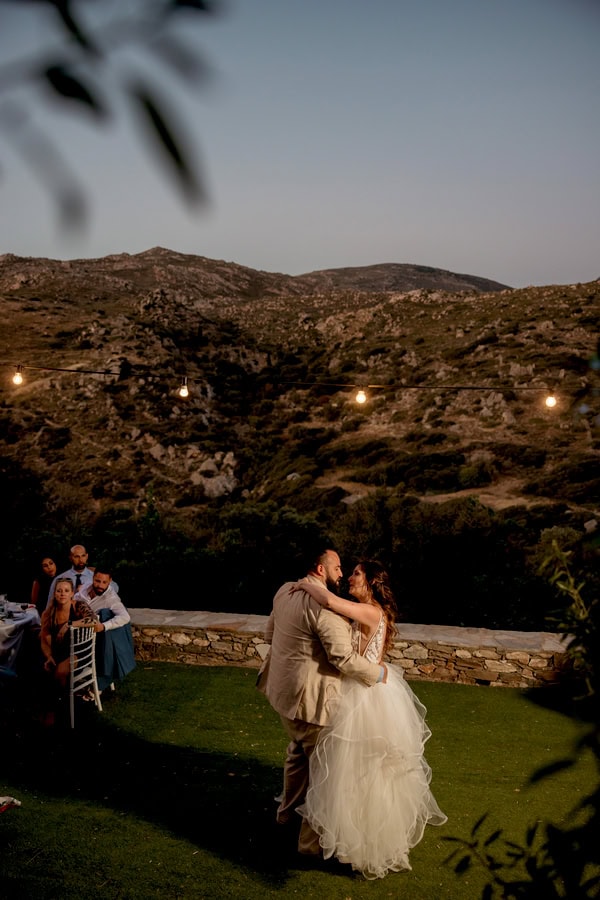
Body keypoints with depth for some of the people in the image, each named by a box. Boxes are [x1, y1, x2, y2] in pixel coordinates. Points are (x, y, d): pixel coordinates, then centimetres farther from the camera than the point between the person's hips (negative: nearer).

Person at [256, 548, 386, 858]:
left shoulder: (285, 590, 3)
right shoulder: (323, 606, -25)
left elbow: (270, 633, 17)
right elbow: (344, 658, -26)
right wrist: (378, 672, -11)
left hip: (285, 688, 10)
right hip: (310, 697, -10)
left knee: (298, 750, 29)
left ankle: (288, 810, 48)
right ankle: (312, 840, 15)